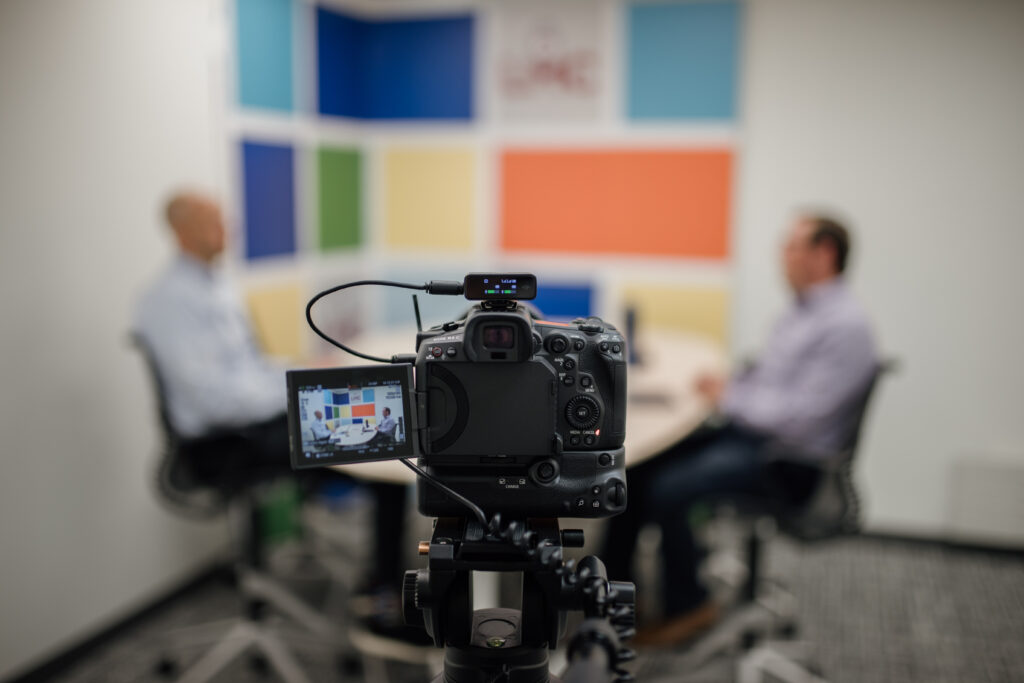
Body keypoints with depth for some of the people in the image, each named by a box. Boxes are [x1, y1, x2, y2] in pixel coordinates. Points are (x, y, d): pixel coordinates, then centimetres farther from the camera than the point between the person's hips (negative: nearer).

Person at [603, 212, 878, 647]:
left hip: (789, 462, -10)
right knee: (636, 467, 0)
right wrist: (725, 382, 2)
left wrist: (730, 398, -14)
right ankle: (613, 584, 9)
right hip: (744, 432, 10)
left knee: (669, 489, -24)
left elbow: (802, 415, -25)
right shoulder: (800, 311, 13)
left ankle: (689, 607, -1)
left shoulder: (845, 326, -18)